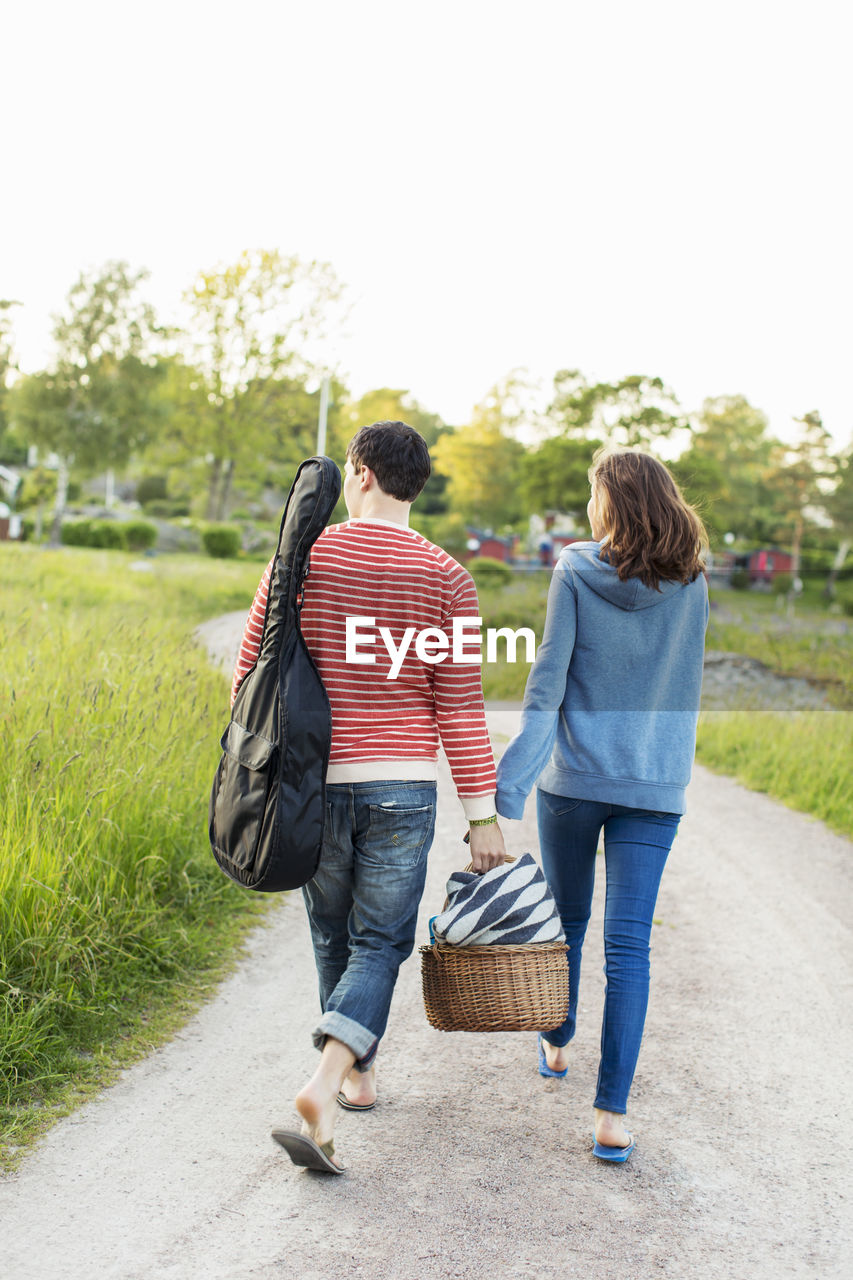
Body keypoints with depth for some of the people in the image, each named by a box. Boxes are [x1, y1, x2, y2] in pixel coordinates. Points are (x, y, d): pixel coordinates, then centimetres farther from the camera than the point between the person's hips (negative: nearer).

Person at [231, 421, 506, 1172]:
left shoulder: (302, 559, -2)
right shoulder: (445, 579, -5)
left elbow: (252, 674, 2)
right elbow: (460, 708, -7)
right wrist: (483, 814, -2)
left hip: (315, 781, 2)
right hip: (402, 789, -1)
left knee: (334, 936, 20)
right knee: (380, 944, 7)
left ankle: (360, 1075, 35)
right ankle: (323, 1089, -11)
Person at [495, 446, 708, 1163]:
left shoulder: (576, 573, -6)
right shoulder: (691, 584, 1)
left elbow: (548, 681, -11)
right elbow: (684, 686, 10)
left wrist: (511, 780, -10)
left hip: (574, 778, -1)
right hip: (655, 787, 1)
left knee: (569, 917, 20)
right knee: (630, 943, 0)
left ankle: (557, 1044, 42)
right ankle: (613, 1112, -5)